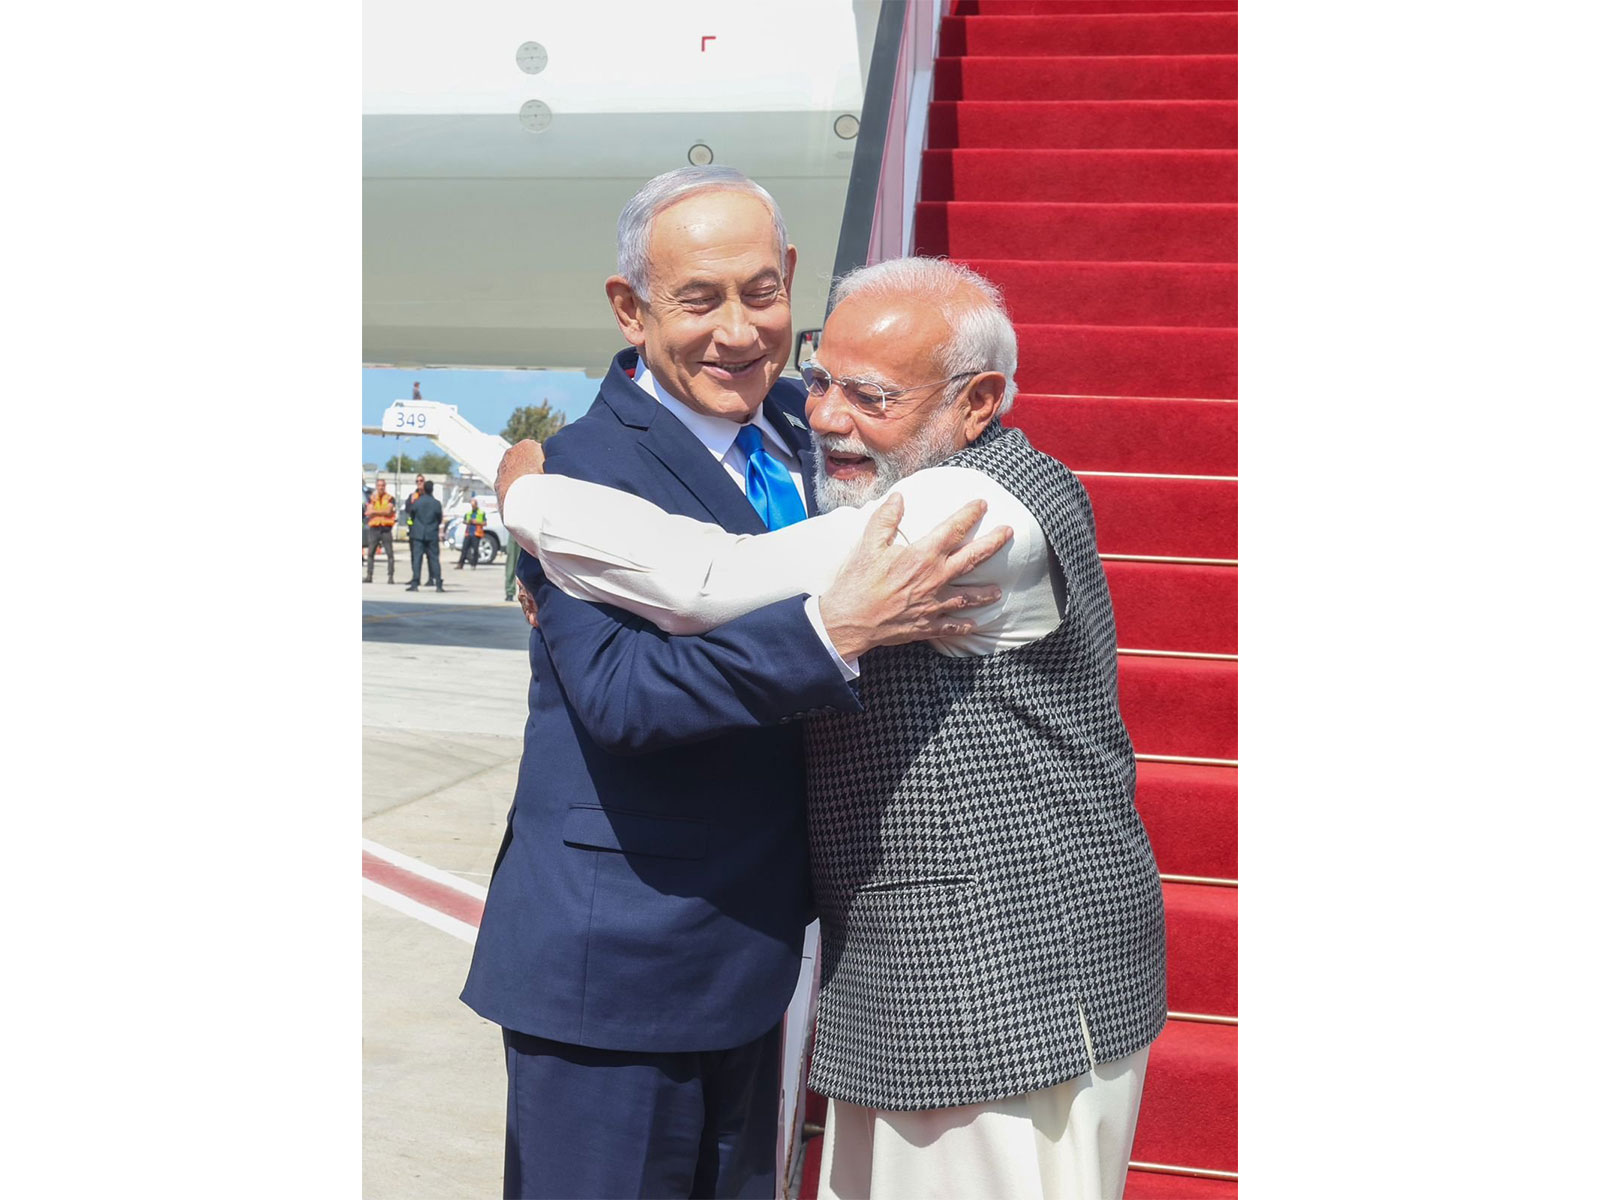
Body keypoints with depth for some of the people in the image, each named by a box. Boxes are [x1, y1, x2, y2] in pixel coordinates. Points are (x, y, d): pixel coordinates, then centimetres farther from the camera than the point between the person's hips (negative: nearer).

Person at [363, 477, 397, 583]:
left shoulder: (390, 499, 4)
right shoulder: (372, 498, 12)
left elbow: (388, 511, -10)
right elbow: (368, 513, 1)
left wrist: (374, 511, -7)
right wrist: (382, 512, -12)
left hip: (386, 528, -3)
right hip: (374, 528, 3)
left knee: (389, 553, -6)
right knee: (370, 553, 3)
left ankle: (391, 576, -5)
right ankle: (369, 575, 8)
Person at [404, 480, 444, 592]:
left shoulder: (416, 502, -4)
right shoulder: (437, 504, -5)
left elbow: (412, 516, 8)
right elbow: (440, 520, 4)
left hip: (418, 533, 0)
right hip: (432, 534, 0)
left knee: (417, 558, -1)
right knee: (434, 558, 4)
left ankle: (414, 584, -8)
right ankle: (438, 584, 1)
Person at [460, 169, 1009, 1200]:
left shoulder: (796, 423, 5)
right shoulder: (585, 472, -18)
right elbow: (617, 691, -31)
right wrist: (835, 627, -39)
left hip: (748, 950, 8)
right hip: (614, 965, -8)